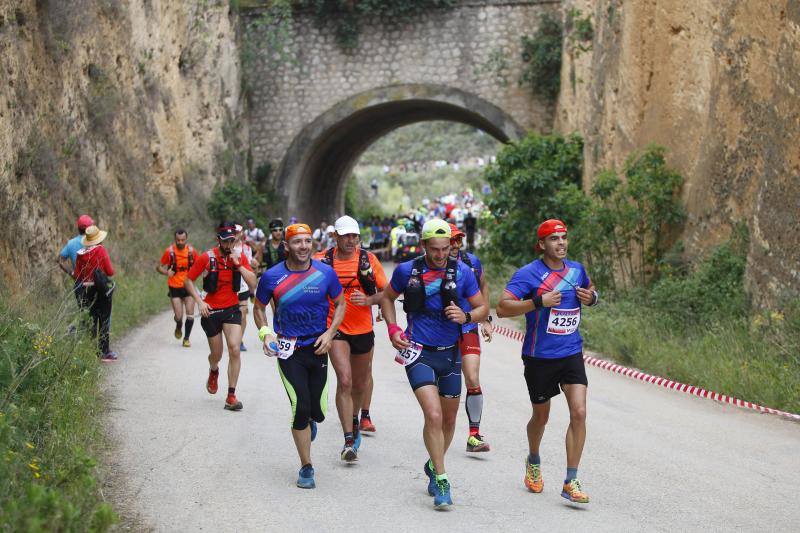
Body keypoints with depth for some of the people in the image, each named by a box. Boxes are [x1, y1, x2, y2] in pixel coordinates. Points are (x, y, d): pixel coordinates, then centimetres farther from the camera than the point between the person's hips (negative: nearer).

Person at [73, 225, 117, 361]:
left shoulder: (80, 254, 0)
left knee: (91, 320, 14)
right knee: (104, 320, 4)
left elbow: (76, 275, 2)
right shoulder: (101, 250, -12)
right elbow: (110, 272, -11)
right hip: (101, 289, -4)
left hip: (86, 291, 4)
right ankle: (104, 352, 5)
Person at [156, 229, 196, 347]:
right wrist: (166, 272, -18)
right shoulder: (169, 251, -7)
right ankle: (179, 327, 31)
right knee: (178, 316, -4)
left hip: (188, 286, 1)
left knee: (190, 314, -7)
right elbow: (159, 267, 2)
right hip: (175, 287, -1)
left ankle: (186, 338, 9)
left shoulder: (191, 251, -3)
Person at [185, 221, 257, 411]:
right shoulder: (207, 258, -10)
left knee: (235, 350, -15)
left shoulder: (239, 257, -3)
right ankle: (213, 372, 49)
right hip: (211, 311, -1)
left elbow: (253, 284, -11)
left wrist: (238, 264, -20)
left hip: (232, 310, 1)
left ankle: (231, 396, -8)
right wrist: (199, 301, -13)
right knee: (216, 354, 10)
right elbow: (188, 281, -2)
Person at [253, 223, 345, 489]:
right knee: (300, 407, -12)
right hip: (288, 350, -2)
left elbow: (340, 303, 9)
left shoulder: (325, 273, -4)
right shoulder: (272, 277, -6)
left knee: (317, 411, 4)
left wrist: (330, 332, -6)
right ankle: (306, 467, 4)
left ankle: (309, 420, 45)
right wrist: (265, 332, -9)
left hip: (318, 347, 2)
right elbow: (258, 307, 9)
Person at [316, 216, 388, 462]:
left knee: (360, 384, 17)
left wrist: (368, 299, -19)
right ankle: (349, 441, -16)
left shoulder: (368, 259, -3)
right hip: (336, 329, -2)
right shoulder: (323, 261, -6)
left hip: (363, 329, 2)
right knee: (344, 380, -17)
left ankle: (354, 421, 47)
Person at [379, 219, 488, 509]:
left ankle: (433, 465, 40)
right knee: (433, 415, -18)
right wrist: (393, 329, -3)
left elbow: (483, 308, 2)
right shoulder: (407, 271, -5)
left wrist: (466, 316, -19)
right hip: (419, 354, -3)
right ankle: (441, 481, -11)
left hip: (450, 354, 3)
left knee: (448, 419, 14)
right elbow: (387, 298, 12)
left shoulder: (462, 272, -5)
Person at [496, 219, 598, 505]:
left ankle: (571, 482, -7)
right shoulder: (528, 273, -11)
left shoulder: (577, 269, 5)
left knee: (579, 413, -13)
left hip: (572, 354, 3)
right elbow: (502, 308, -18)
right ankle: (533, 462, 44)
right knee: (541, 417, 13)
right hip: (539, 357, -3)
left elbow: (590, 289, 27)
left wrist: (591, 297, 3)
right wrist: (539, 302, -27)